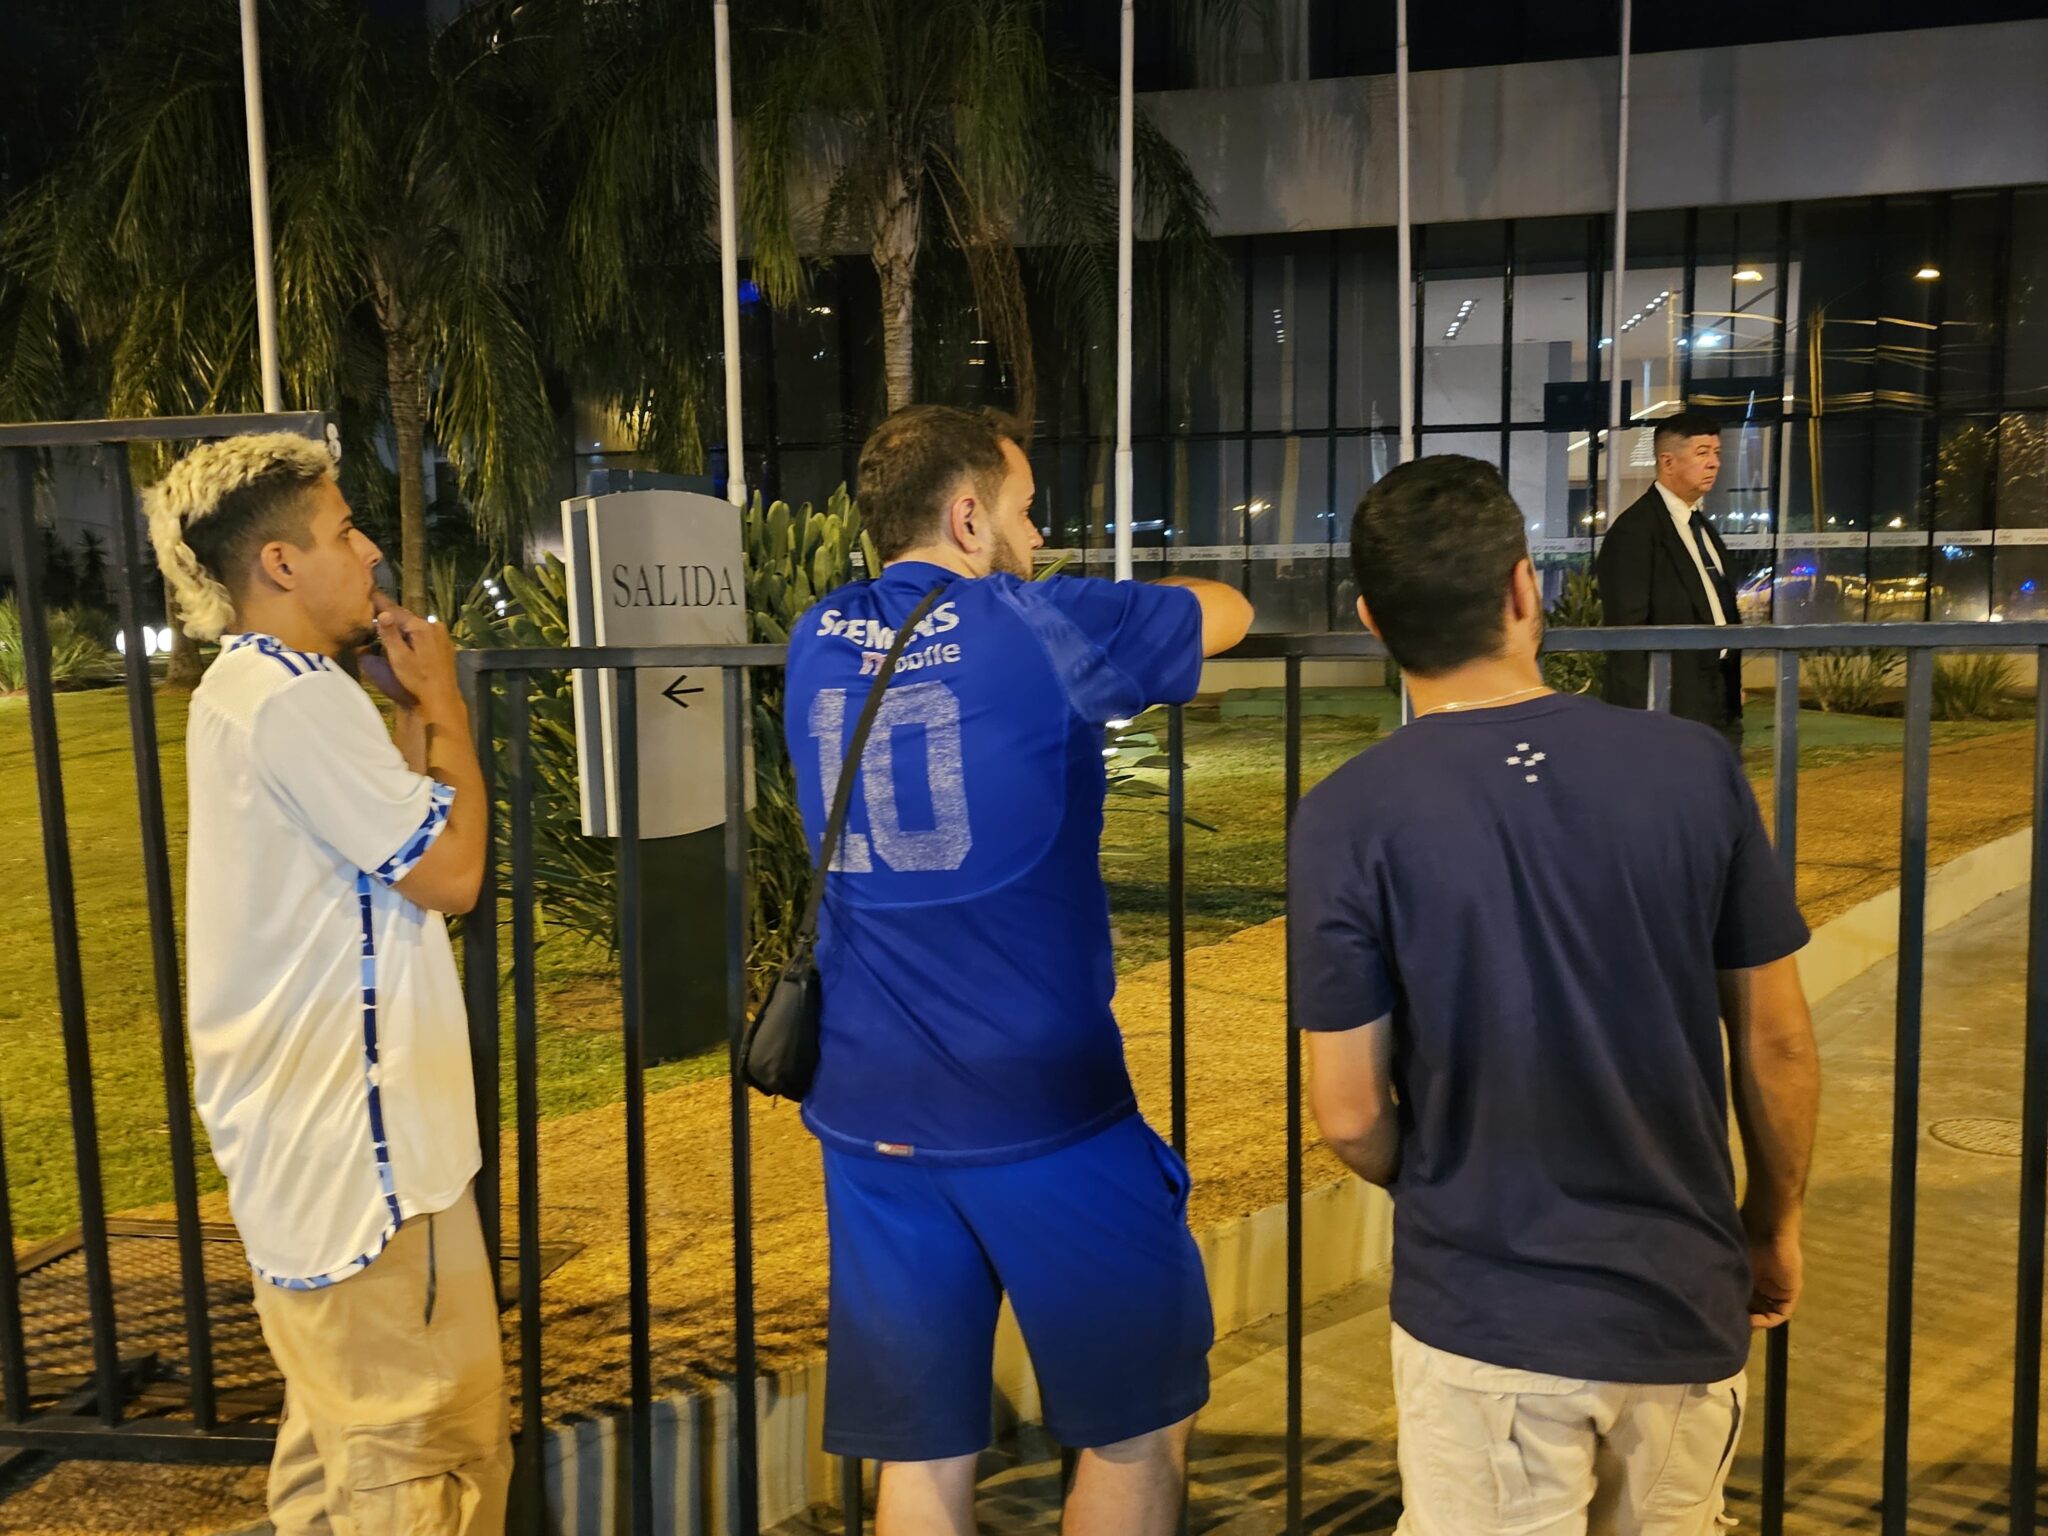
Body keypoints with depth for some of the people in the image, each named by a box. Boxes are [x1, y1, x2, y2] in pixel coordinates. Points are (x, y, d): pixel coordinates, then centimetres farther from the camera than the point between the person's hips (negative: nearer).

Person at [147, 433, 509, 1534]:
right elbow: (451, 870, -18)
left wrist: (410, 705, 9)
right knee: (425, 1444, -1)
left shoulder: (247, 686, 14)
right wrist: (441, 700, -8)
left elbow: (402, 835, 16)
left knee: (338, 1426, 22)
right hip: (353, 1135, -11)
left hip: (302, 1123, 11)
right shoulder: (297, 696, -19)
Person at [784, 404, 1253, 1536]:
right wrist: (1125, 621, 26)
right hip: (1043, 1105, -5)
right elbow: (1229, 613, 6)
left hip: (868, 1111, 5)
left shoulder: (817, 643, 6)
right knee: (1138, 1428, 15)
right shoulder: (1035, 626, -8)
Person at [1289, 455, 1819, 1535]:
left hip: (1484, 1316, -3)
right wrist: (1776, 1225, 15)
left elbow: (1350, 1114, -11)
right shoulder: (1695, 767, -9)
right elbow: (1777, 1045, -1)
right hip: (1684, 1298, 3)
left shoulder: (1348, 818, -16)